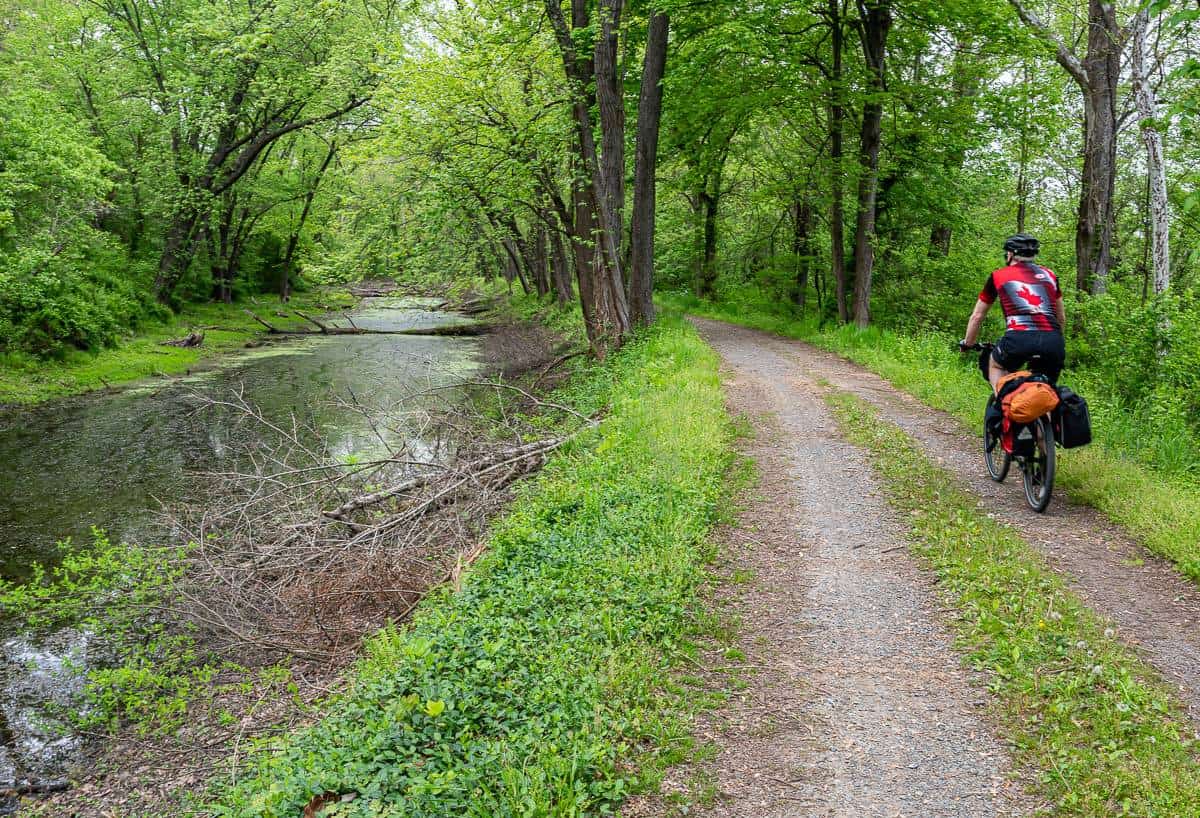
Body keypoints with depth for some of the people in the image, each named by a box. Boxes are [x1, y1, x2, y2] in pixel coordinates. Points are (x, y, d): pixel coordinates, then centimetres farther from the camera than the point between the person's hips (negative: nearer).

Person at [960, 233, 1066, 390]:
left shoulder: (998, 276, 18)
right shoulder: (1049, 275, 24)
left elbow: (977, 316, 26)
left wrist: (967, 344, 40)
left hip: (1019, 338, -2)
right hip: (1053, 342, 2)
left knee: (996, 366, 28)